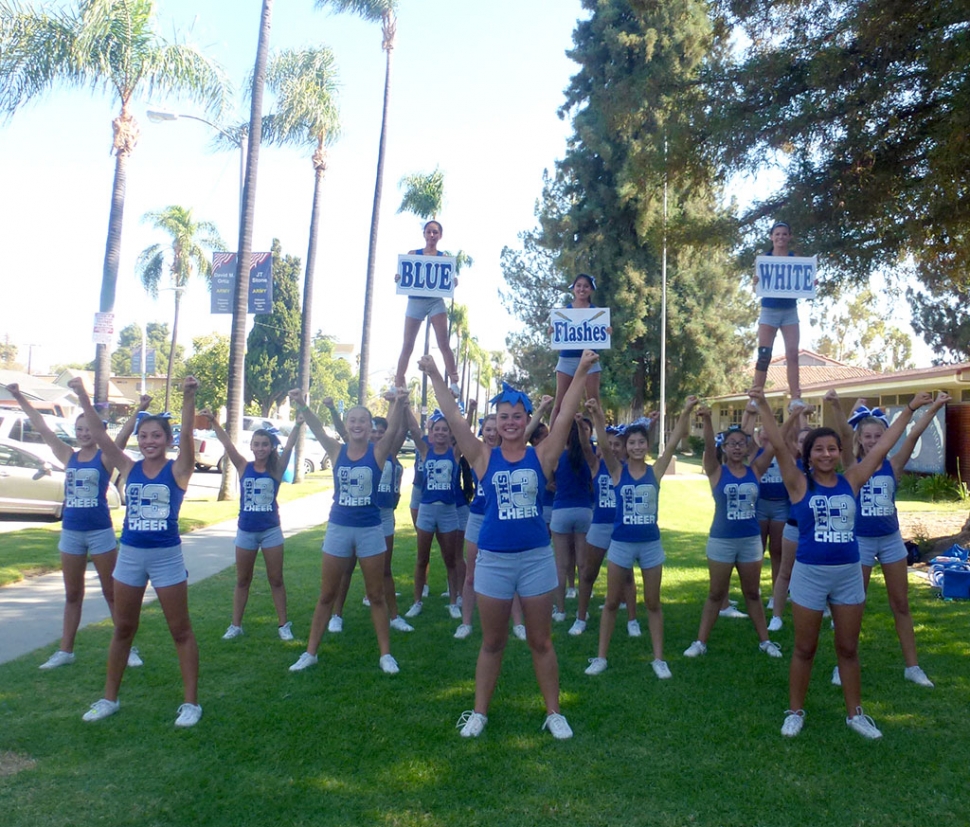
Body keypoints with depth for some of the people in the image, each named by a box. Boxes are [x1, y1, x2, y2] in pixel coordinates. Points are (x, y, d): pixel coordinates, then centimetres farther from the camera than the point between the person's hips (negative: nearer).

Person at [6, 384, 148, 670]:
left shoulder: (106, 457, -6)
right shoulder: (68, 457, 5)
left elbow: (123, 434, -22)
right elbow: (42, 427, 3)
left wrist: (140, 410, -37)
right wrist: (19, 398, 1)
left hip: (100, 532, -4)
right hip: (70, 532, 4)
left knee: (112, 593, 4)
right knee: (72, 595, 14)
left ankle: (127, 648, 12)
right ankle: (65, 651, 24)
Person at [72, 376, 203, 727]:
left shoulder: (178, 470, -8)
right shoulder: (129, 469, 2)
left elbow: (188, 435, -24)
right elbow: (100, 435, -4)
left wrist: (189, 396, -38)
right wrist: (83, 397, -13)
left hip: (167, 556, -4)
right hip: (129, 554, 4)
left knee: (181, 630, 4)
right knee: (122, 629, 16)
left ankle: (191, 702, 13)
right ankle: (109, 698, 31)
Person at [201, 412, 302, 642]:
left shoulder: (276, 469, -6)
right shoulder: (243, 467, -3)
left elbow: (289, 447, -20)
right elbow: (227, 444, -15)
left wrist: (298, 426, -36)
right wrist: (213, 423, -28)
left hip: (271, 531, -1)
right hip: (245, 531, 2)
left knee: (276, 580, 8)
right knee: (242, 580, 13)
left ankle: (283, 624, 18)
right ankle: (236, 625, 24)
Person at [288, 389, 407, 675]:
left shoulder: (378, 452, -6)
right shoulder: (337, 451, 0)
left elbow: (394, 429, -23)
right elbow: (317, 430, -14)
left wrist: (399, 403, -42)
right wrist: (301, 405, -31)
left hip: (370, 530, -2)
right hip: (338, 528, 2)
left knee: (376, 595, 9)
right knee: (326, 595, 12)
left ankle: (385, 654, 20)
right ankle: (310, 652, 23)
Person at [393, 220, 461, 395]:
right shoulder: (412, 254, 7)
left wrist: (454, 282, -20)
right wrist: (398, 279, -18)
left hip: (436, 301, -1)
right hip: (415, 301, 1)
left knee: (444, 344, -9)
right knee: (407, 345, 2)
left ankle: (454, 383, -9)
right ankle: (398, 385, 9)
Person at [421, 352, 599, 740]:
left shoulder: (541, 455, 0)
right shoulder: (484, 457, -1)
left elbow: (566, 415, -6)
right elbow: (454, 418, -4)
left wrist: (581, 372, -11)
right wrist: (435, 376, -8)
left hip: (537, 558, 0)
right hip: (493, 559, 0)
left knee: (541, 641, 11)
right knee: (492, 641, 13)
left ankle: (554, 713, 25)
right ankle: (479, 712, 27)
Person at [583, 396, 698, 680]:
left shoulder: (656, 471, -1)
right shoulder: (617, 470, -5)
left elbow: (673, 444, -10)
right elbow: (604, 445, -20)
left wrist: (686, 413, -21)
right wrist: (597, 416, -36)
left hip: (651, 543, 1)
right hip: (621, 543, -1)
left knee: (653, 603, 11)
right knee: (612, 602, 9)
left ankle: (658, 658, 22)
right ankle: (601, 657, 20)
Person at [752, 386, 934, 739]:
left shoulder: (851, 481, 1)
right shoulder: (799, 484, -7)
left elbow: (881, 448, 2)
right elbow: (778, 445, -18)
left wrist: (909, 410, 3)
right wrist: (763, 406, -27)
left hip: (849, 573, 3)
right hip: (810, 573, -3)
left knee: (848, 649, 15)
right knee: (805, 649, 9)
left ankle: (855, 713, 31)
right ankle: (795, 712, 24)